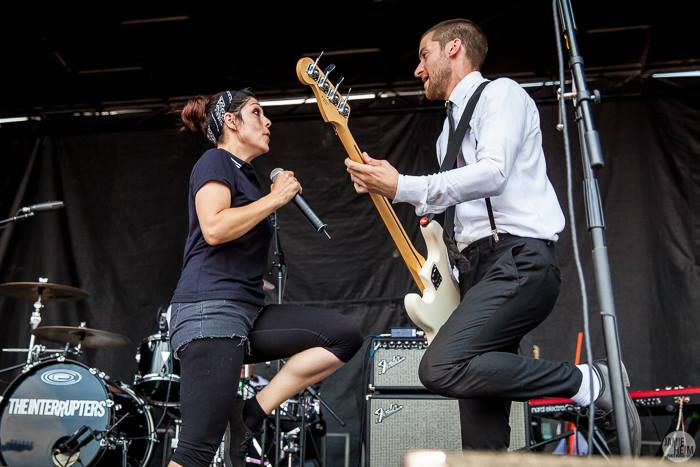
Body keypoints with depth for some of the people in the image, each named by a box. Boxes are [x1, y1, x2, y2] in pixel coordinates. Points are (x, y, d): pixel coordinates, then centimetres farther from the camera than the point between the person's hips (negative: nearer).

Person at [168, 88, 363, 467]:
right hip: (210, 312, -9)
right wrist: (276, 197, -11)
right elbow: (214, 229, -20)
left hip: (248, 312, 9)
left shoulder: (245, 175, 24)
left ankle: (252, 416, -1)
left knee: (345, 334, -2)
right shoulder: (215, 161, -1)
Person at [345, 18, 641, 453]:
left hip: (519, 261, -9)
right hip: (477, 269, 9)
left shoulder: (500, 93, 0)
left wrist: (401, 186, -19)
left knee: (442, 367, -25)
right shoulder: (451, 128, 26)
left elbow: (493, 173, -18)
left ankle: (587, 382, -11)